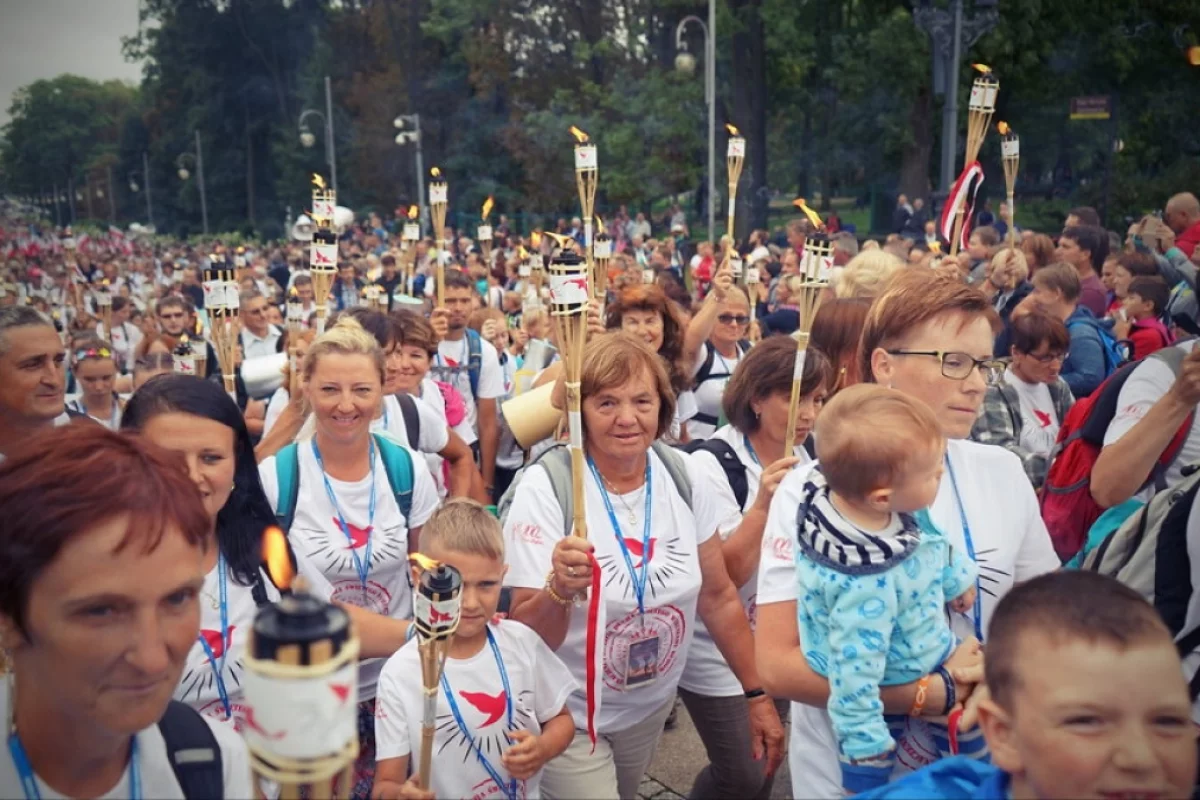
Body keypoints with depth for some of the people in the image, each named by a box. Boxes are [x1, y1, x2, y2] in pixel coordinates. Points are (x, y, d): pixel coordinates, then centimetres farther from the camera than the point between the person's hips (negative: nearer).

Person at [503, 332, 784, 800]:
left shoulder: (683, 477, -9)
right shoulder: (545, 488, -22)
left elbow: (717, 596, 3)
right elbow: (526, 634, -20)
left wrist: (757, 694, 6)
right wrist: (558, 590, -40)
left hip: (653, 705, 5)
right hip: (569, 715, -4)